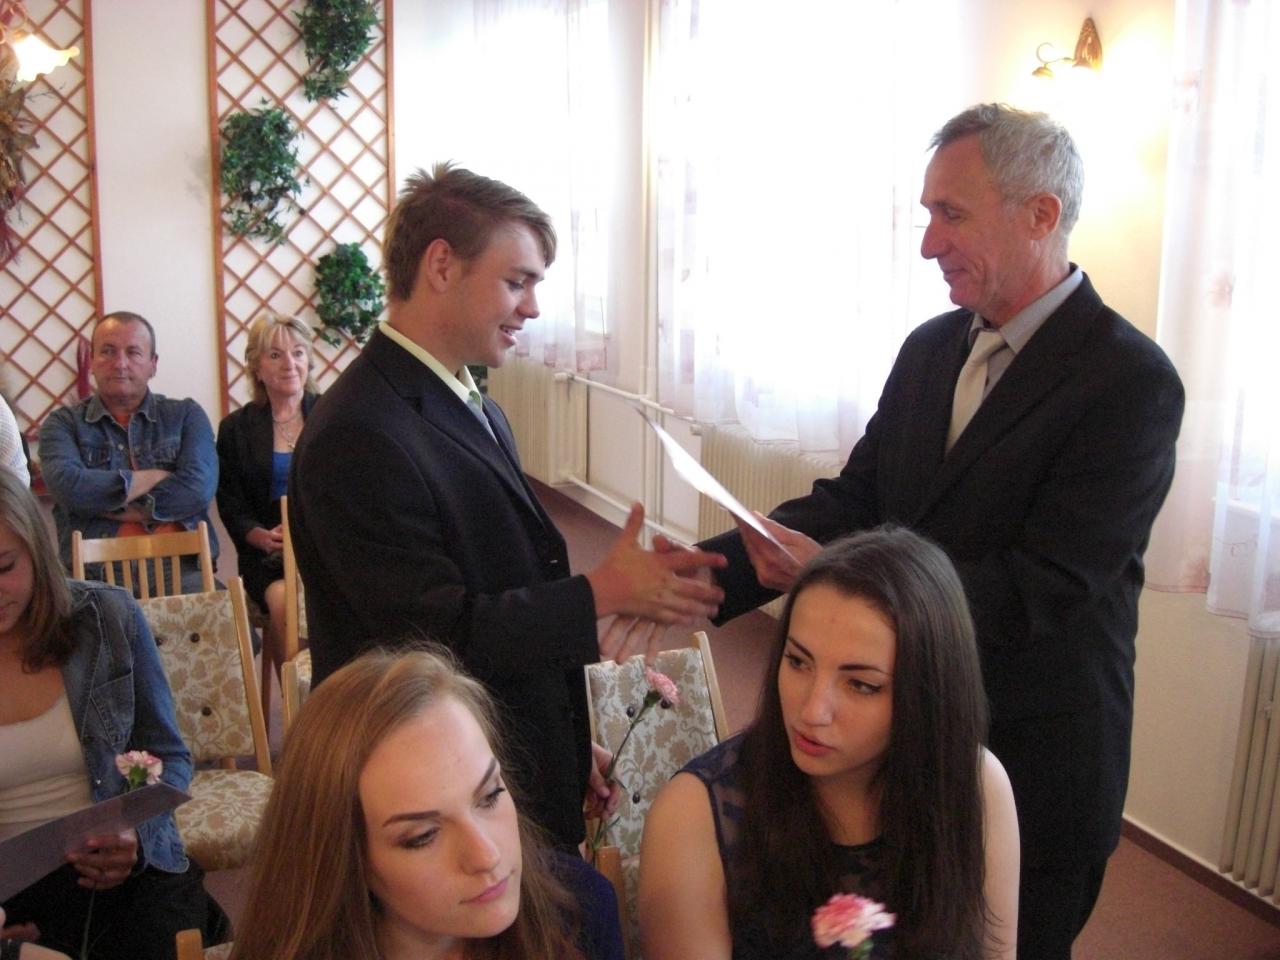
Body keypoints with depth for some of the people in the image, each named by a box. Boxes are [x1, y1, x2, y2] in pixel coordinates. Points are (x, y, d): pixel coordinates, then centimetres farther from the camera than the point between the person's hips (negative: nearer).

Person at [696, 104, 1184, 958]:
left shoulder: (1132, 381, -19)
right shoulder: (930, 348, 3)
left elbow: (1040, 587, -25)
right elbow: (854, 495, -1)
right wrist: (712, 571, -14)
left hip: (1032, 762, -6)